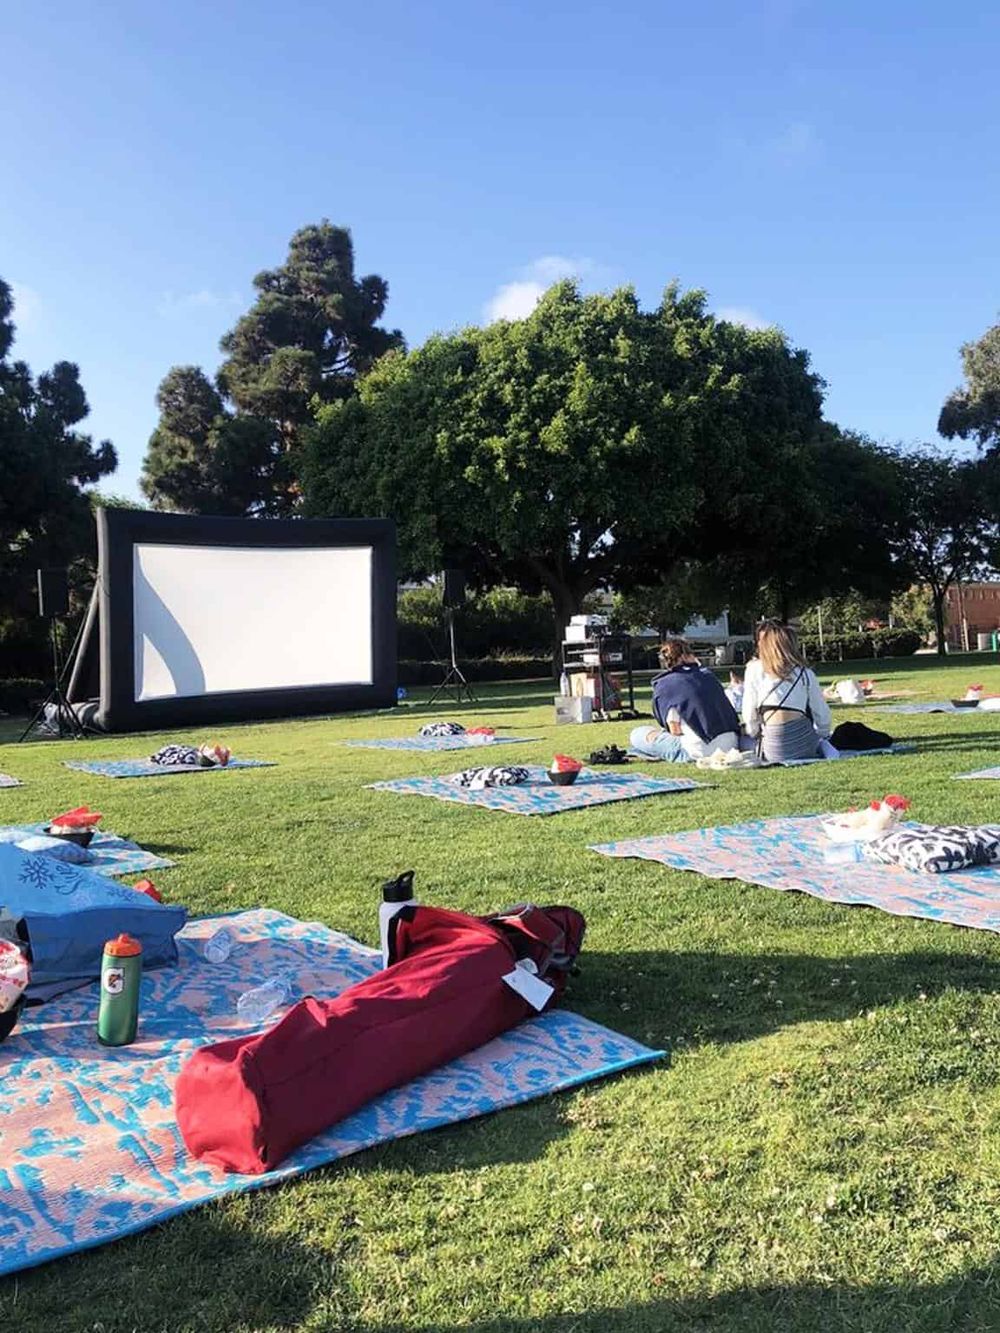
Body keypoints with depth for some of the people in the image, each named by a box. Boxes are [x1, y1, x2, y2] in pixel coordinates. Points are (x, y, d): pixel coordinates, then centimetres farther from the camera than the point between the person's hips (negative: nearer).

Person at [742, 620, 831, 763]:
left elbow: (749, 711, 5)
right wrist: (824, 737, 29)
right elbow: (822, 713, 12)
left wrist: (754, 734, 23)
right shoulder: (805, 673, 8)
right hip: (805, 744, 4)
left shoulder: (754, 669, 3)